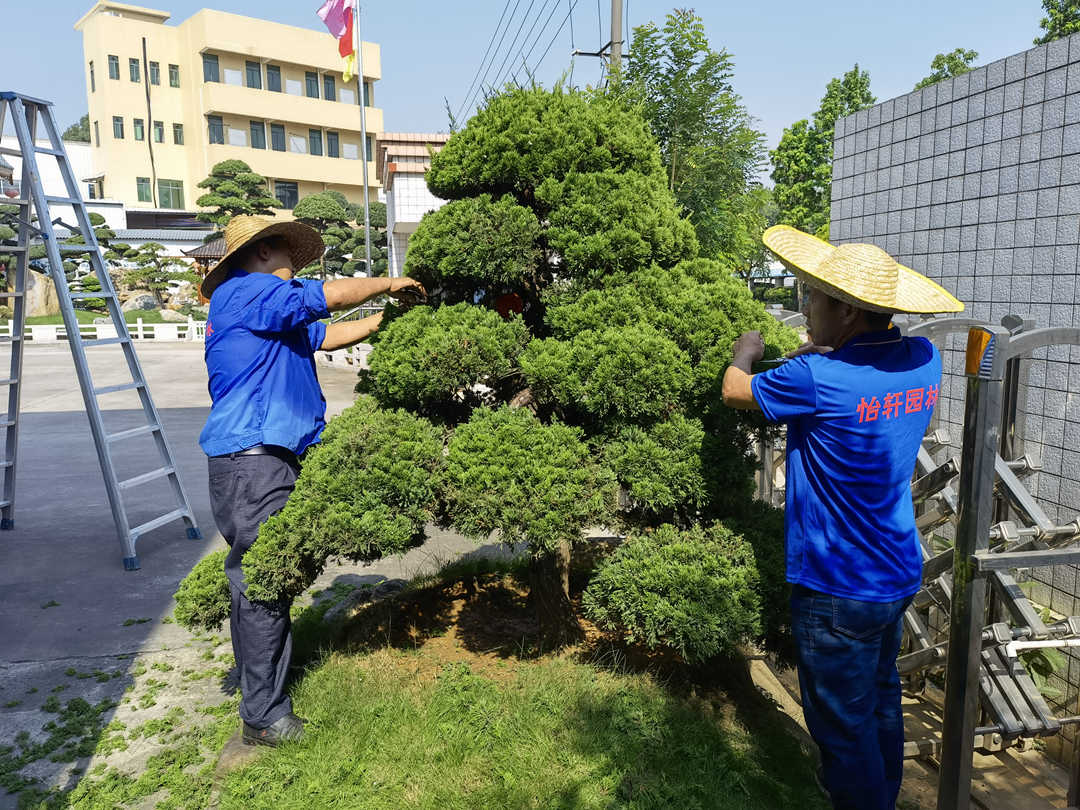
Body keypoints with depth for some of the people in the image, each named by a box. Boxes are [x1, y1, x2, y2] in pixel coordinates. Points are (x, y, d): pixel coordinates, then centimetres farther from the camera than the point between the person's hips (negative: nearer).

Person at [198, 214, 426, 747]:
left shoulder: (270, 317, 23)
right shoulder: (244, 293, -7)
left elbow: (329, 335, 26)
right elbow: (333, 295, -13)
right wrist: (388, 283, 3)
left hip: (265, 461, 10)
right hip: (253, 464, -10)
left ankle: (260, 688, 30)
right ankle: (265, 719, 5)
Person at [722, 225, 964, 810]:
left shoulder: (816, 379, -26)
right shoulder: (924, 360, -5)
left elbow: (734, 390, -6)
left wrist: (746, 351, 12)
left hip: (838, 591, -8)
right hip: (899, 574, 8)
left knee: (844, 728, 9)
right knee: (881, 706, 26)